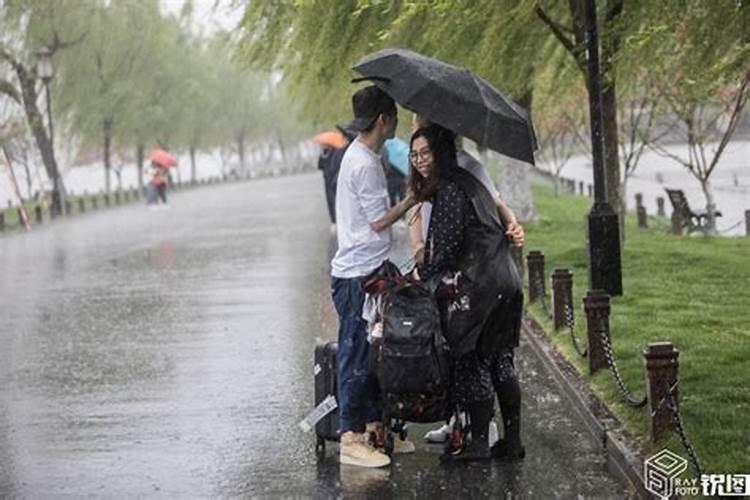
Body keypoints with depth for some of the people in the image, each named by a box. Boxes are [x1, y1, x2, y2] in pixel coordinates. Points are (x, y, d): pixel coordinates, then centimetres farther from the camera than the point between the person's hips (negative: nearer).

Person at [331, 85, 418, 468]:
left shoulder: (362, 156, 14)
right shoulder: (363, 163, -18)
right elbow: (379, 220, -16)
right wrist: (413, 198, -5)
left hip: (368, 272, 10)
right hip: (357, 275, -10)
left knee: (372, 352, 15)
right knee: (356, 354, -6)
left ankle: (373, 428, 23)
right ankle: (350, 439, -2)